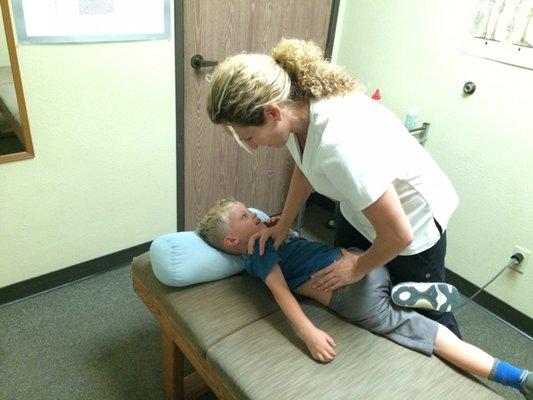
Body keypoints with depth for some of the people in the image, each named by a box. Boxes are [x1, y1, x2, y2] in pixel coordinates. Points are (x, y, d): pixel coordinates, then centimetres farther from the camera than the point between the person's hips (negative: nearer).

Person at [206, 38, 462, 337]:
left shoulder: (340, 144, -43)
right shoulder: (297, 103, -19)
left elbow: (398, 235, -32)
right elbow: (304, 167, 3)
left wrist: (358, 268, -14)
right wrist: (283, 225, -1)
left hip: (413, 221, -7)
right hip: (361, 209, 7)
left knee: (425, 312, 17)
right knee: (341, 292, 24)